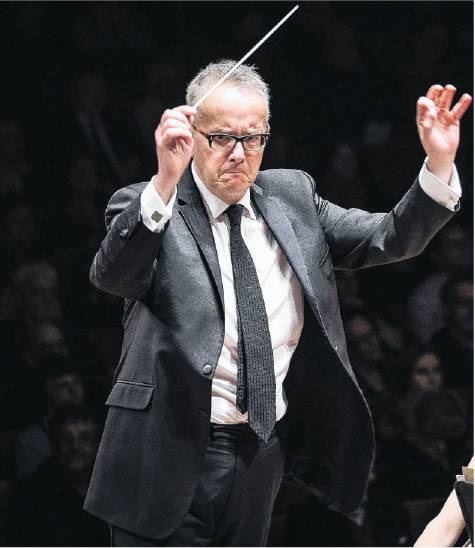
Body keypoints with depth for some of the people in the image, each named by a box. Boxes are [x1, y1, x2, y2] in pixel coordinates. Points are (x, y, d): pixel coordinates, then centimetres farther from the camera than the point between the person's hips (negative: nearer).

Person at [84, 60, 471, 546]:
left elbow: (390, 239, 6)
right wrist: (164, 182, -42)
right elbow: (111, 275, -27)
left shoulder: (291, 195, 9)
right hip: (170, 455, -5)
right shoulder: (145, 210, -7)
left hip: (263, 452, 5)